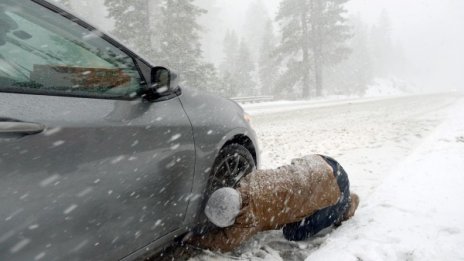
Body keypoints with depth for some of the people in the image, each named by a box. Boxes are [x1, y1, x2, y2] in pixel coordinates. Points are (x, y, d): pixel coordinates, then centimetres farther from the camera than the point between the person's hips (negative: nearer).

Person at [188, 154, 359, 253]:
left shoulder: (252, 214, -27)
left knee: (294, 234, -1)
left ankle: (345, 205, 13)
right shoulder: (247, 183, -6)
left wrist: (191, 238, -9)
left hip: (333, 185, -7)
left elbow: (226, 242, -17)